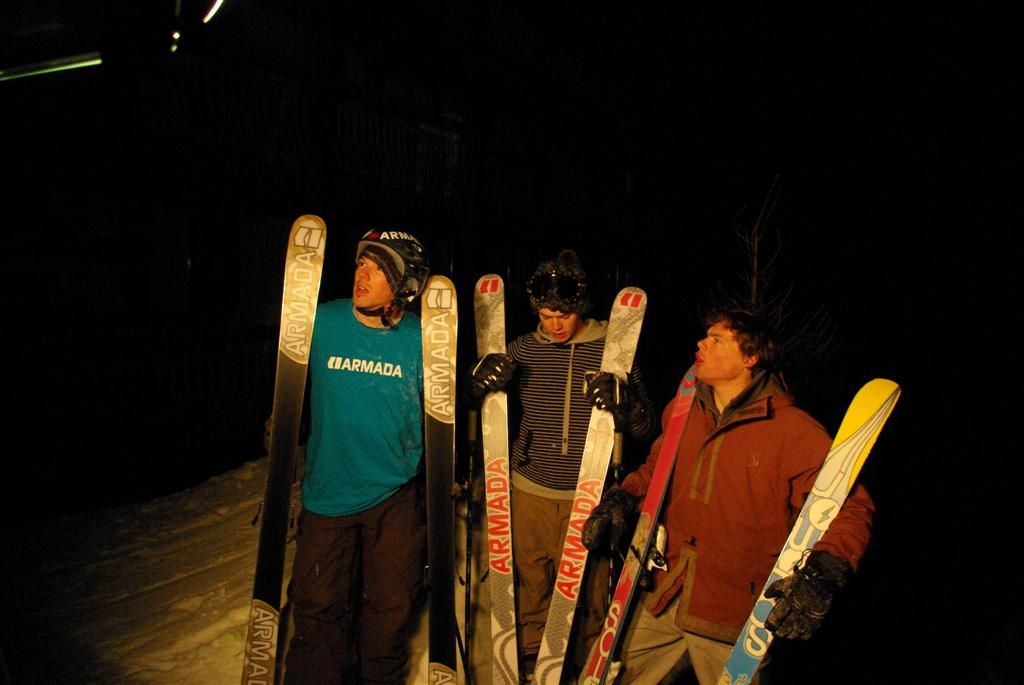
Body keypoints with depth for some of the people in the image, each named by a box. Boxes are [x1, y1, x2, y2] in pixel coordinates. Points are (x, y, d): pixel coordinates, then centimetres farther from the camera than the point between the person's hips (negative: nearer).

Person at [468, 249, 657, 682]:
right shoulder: (522, 349, 3)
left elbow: (645, 427, -3)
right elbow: (478, 405, 11)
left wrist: (622, 402, -25)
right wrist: (481, 381, -11)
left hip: (587, 495, -2)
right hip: (529, 490, 2)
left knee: (585, 587, 6)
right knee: (530, 581, 12)